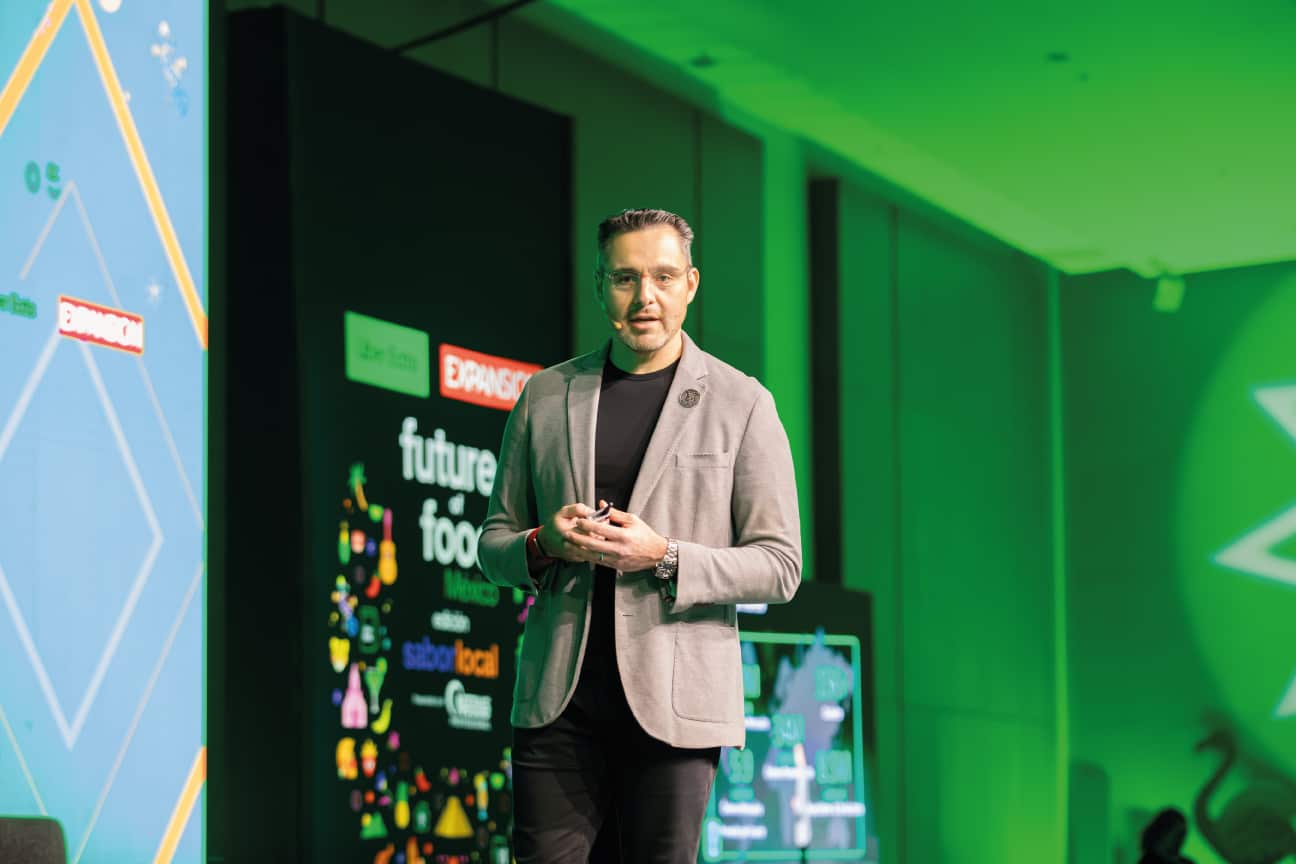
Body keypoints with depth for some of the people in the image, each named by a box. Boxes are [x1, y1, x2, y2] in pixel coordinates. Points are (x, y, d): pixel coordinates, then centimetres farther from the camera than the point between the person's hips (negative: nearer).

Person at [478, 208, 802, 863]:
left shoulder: (741, 404, 3)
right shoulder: (545, 396, 12)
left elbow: (779, 567, 0)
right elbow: (492, 544, 17)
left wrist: (662, 556, -15)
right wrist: (544, 544, -7)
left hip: (671, 707, -2)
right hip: (559, 703, 2)